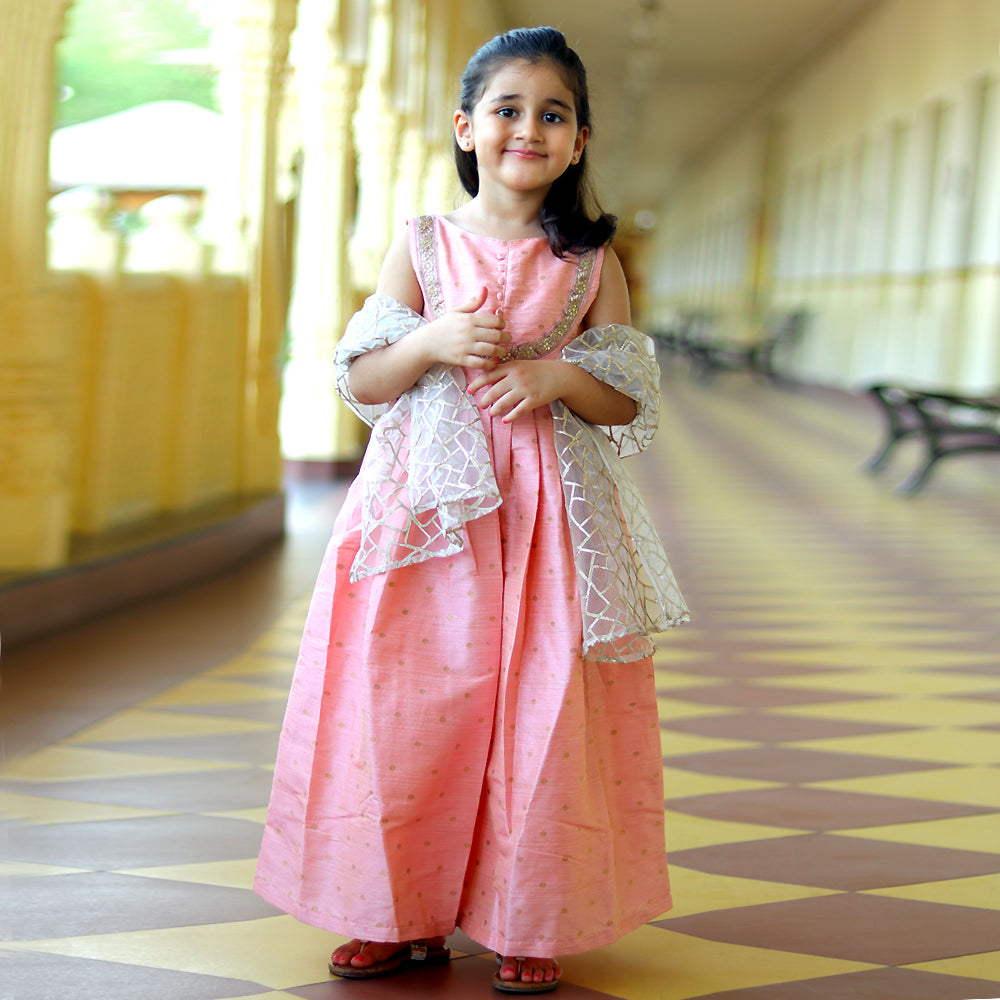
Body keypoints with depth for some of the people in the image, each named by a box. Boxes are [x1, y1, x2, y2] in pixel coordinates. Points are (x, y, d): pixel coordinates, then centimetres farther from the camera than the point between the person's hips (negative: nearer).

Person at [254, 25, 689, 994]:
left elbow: (629, 401, 6)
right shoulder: (421, 244, 6)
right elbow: (361, 380, 4)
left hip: (550, 513, 0)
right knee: (405, 702, 0)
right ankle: (403, 913, 15)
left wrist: (556, 376, -12)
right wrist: (433, 342, -13)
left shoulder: (591, 261, 6)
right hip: (429, 506, 0)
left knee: (540, 713, -1)